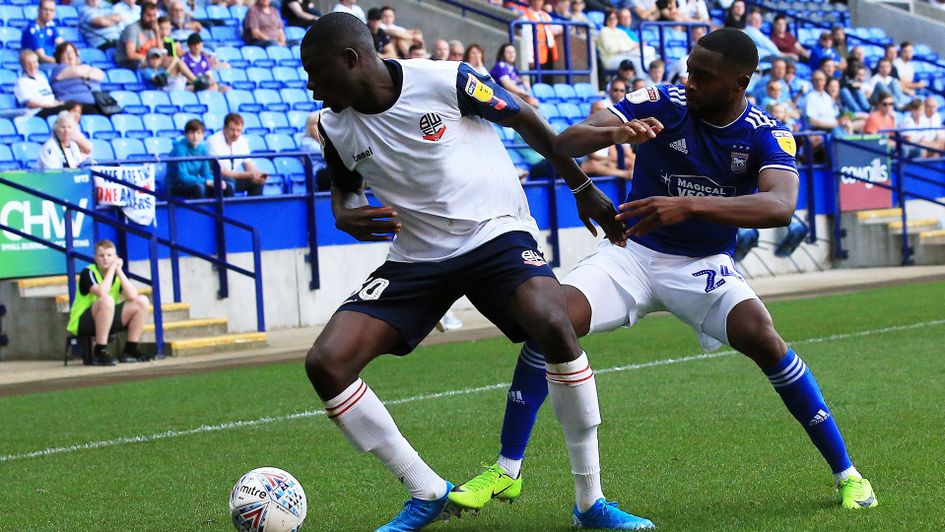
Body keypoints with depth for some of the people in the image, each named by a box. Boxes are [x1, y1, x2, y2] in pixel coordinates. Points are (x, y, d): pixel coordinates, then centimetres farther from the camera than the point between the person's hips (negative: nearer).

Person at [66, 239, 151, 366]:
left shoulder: (117, 273, 4)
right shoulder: (88, 273, -14)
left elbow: (132, 296, -14)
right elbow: (101, 293, -34)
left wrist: (119, 270, -16)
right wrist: (112, 269, -24)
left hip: (107, 320, 7)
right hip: (81, 323, -7)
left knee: (142, 301, -5)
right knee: (107, 300, -36)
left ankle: (130, 349, -1)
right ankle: (100, 351, -31)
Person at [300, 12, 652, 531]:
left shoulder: (445, 80, -15)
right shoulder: (335, 129, -3)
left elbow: (524, 120, 0)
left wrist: (582, 187, 8)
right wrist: (346, 217, -7)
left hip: (495, 233, -4)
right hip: (416, 258, 4)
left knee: (555, 327, -33)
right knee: (325, 363, -15)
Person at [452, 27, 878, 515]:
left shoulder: (766, 136, -14)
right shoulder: (660, 105, -13)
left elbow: (781, 207, -34)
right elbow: (563, 143, -20)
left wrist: (689, 206, -46)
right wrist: (613, 133, -43)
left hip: (704, 264, -1)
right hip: (633, 251, 1)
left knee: (760, 336, -27)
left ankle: (846, 473, -11)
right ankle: (506, 471, -8)